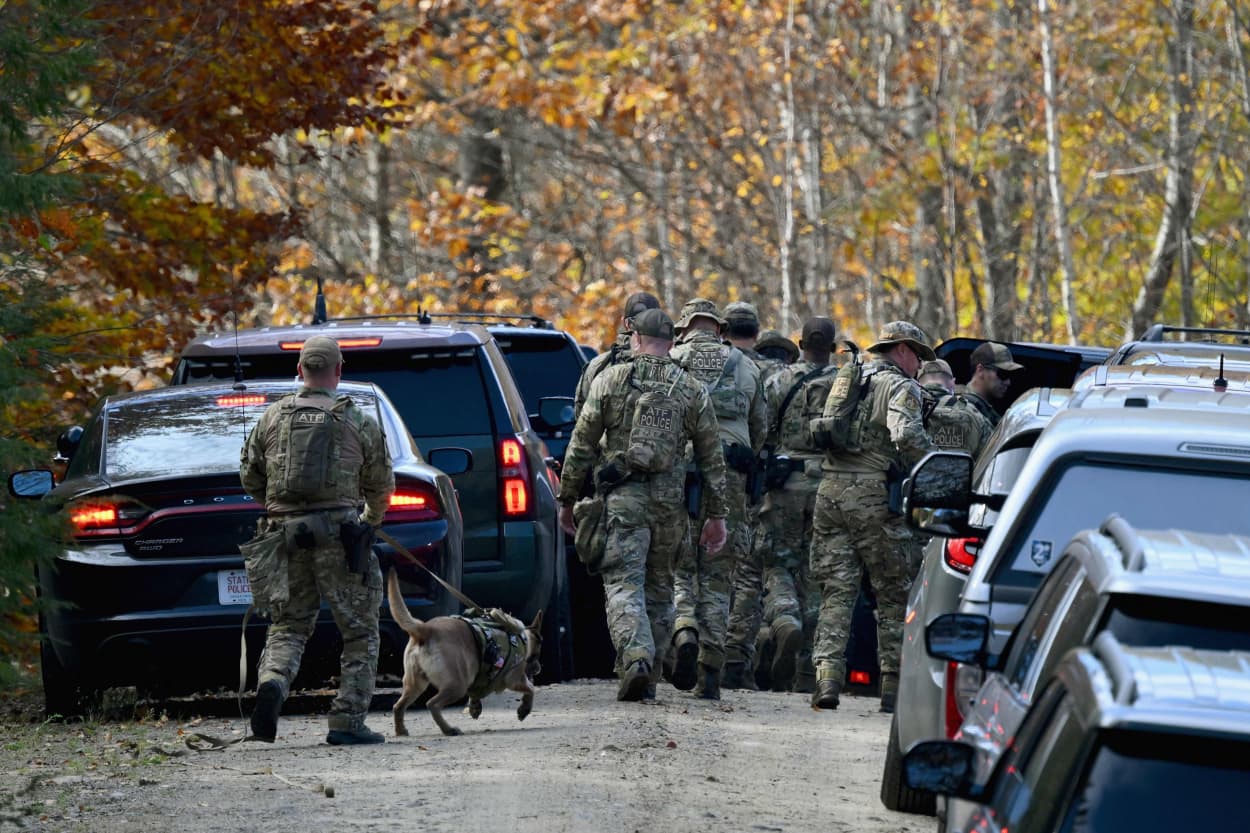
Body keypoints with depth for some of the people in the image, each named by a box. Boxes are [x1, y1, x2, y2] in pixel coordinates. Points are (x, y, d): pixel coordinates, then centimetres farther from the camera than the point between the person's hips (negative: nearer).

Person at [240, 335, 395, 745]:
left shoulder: (272, 418, 7)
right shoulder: (358, 423, 1)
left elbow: (250, 476, 12)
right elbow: (381, 485, 9)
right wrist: (372, 520, 31)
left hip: (285, 531, 3)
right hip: (338, 534, -3)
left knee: (288, 624, 13)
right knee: (359, 632, 7)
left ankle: (272, 681, -17)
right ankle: (347, 720, 1)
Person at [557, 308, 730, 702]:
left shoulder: (611, 380, 1)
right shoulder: (692, 389, 8)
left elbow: (581, 445, 2)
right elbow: (712, 458, 9)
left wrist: (567, 499, 10)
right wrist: (716, 514, 14)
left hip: (624, 497, -3)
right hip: (671, 501, 3)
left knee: (623, 584, -6)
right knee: (659, 588, 13)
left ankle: (636, 656, -29)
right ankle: (649, 675, 14)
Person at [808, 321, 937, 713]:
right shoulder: (900, 387, -4)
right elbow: (906, 435, -20)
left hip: (830, 489, 6)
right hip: (872, 495, -6)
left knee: (836, 591, 5)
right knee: (894, 593, 4)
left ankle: (827, 675, -10)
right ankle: (894, 686, 5)